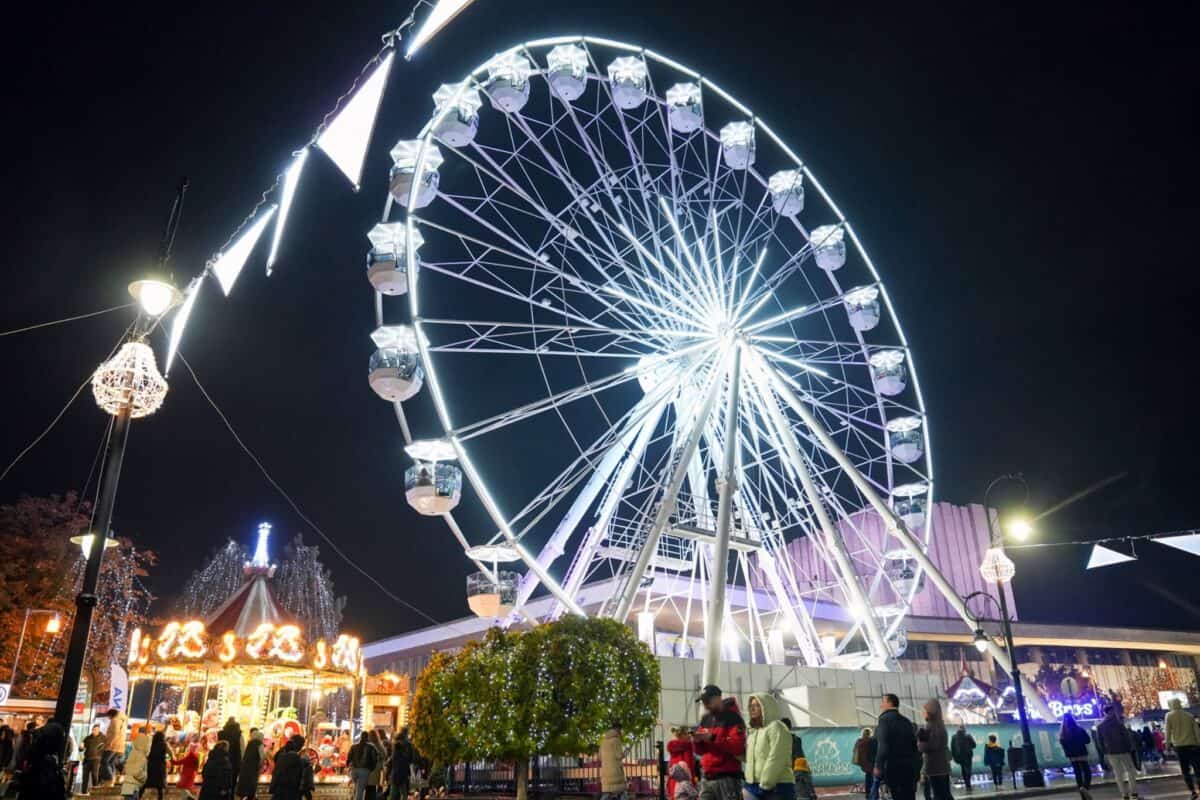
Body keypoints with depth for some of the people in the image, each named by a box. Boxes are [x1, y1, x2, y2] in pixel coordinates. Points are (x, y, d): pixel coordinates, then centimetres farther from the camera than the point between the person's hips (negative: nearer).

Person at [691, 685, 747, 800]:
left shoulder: (733, 717, -6)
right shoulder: (705, 719, 15)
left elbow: (738, 746, -19)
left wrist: (712, 738, -21)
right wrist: (697, 741, -3)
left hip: (727, 778, -7)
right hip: (706, 778, 7)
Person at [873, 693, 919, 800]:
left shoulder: (885, 719, -7)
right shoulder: (906, 721, 17)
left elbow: (883, 744, -17)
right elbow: (914, 744, 18)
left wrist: (878, 765, -16)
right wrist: (915, 766, 21)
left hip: (894, 767, -7)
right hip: (909, 766, 7)